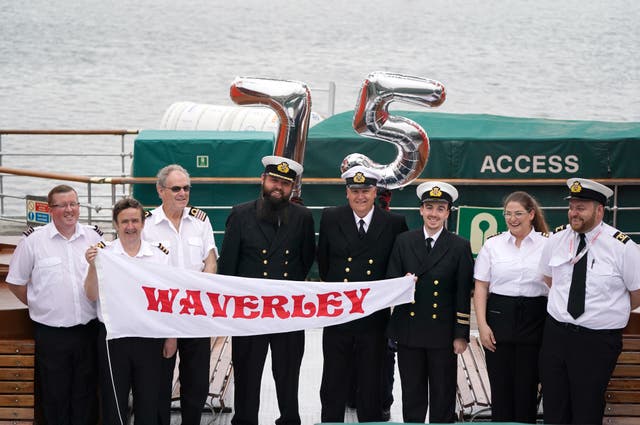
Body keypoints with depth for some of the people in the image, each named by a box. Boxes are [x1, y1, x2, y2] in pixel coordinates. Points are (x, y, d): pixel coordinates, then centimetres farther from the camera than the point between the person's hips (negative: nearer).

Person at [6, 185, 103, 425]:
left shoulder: (94, 237, 5)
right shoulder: (33, 240, -3)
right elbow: (15, 283, 4)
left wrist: (98, 307, 6)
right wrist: (39, 306, 2)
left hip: (88, 330, 2)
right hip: (51, 332, -2)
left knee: (86, 396, 9)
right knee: (55, 397, 6)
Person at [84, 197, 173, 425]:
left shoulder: (159, 255, 4)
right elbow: (92, 295, -6)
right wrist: (93, 266, -21)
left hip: (149, 336, 1)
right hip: (113, 336, -1)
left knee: (148, 402, 7)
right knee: (114, 402, 6)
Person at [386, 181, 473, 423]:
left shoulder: (460, 247, -1)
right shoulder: (403, 242, 5)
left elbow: (463, 295, -2)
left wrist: (461, 335, -6)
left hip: (442, 332, -2)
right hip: (409, 330, 2)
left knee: (443, 395, 6)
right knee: (412, 394, 11)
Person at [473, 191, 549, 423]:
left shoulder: (547, 245, 2)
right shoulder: (492, 245, 5)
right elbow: (481, 287, 5)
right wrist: (482, 325, -4)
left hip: (534, 319, -1)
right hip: (499, 318, 1)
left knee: (527, 386, 3)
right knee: (500, 386, 4)